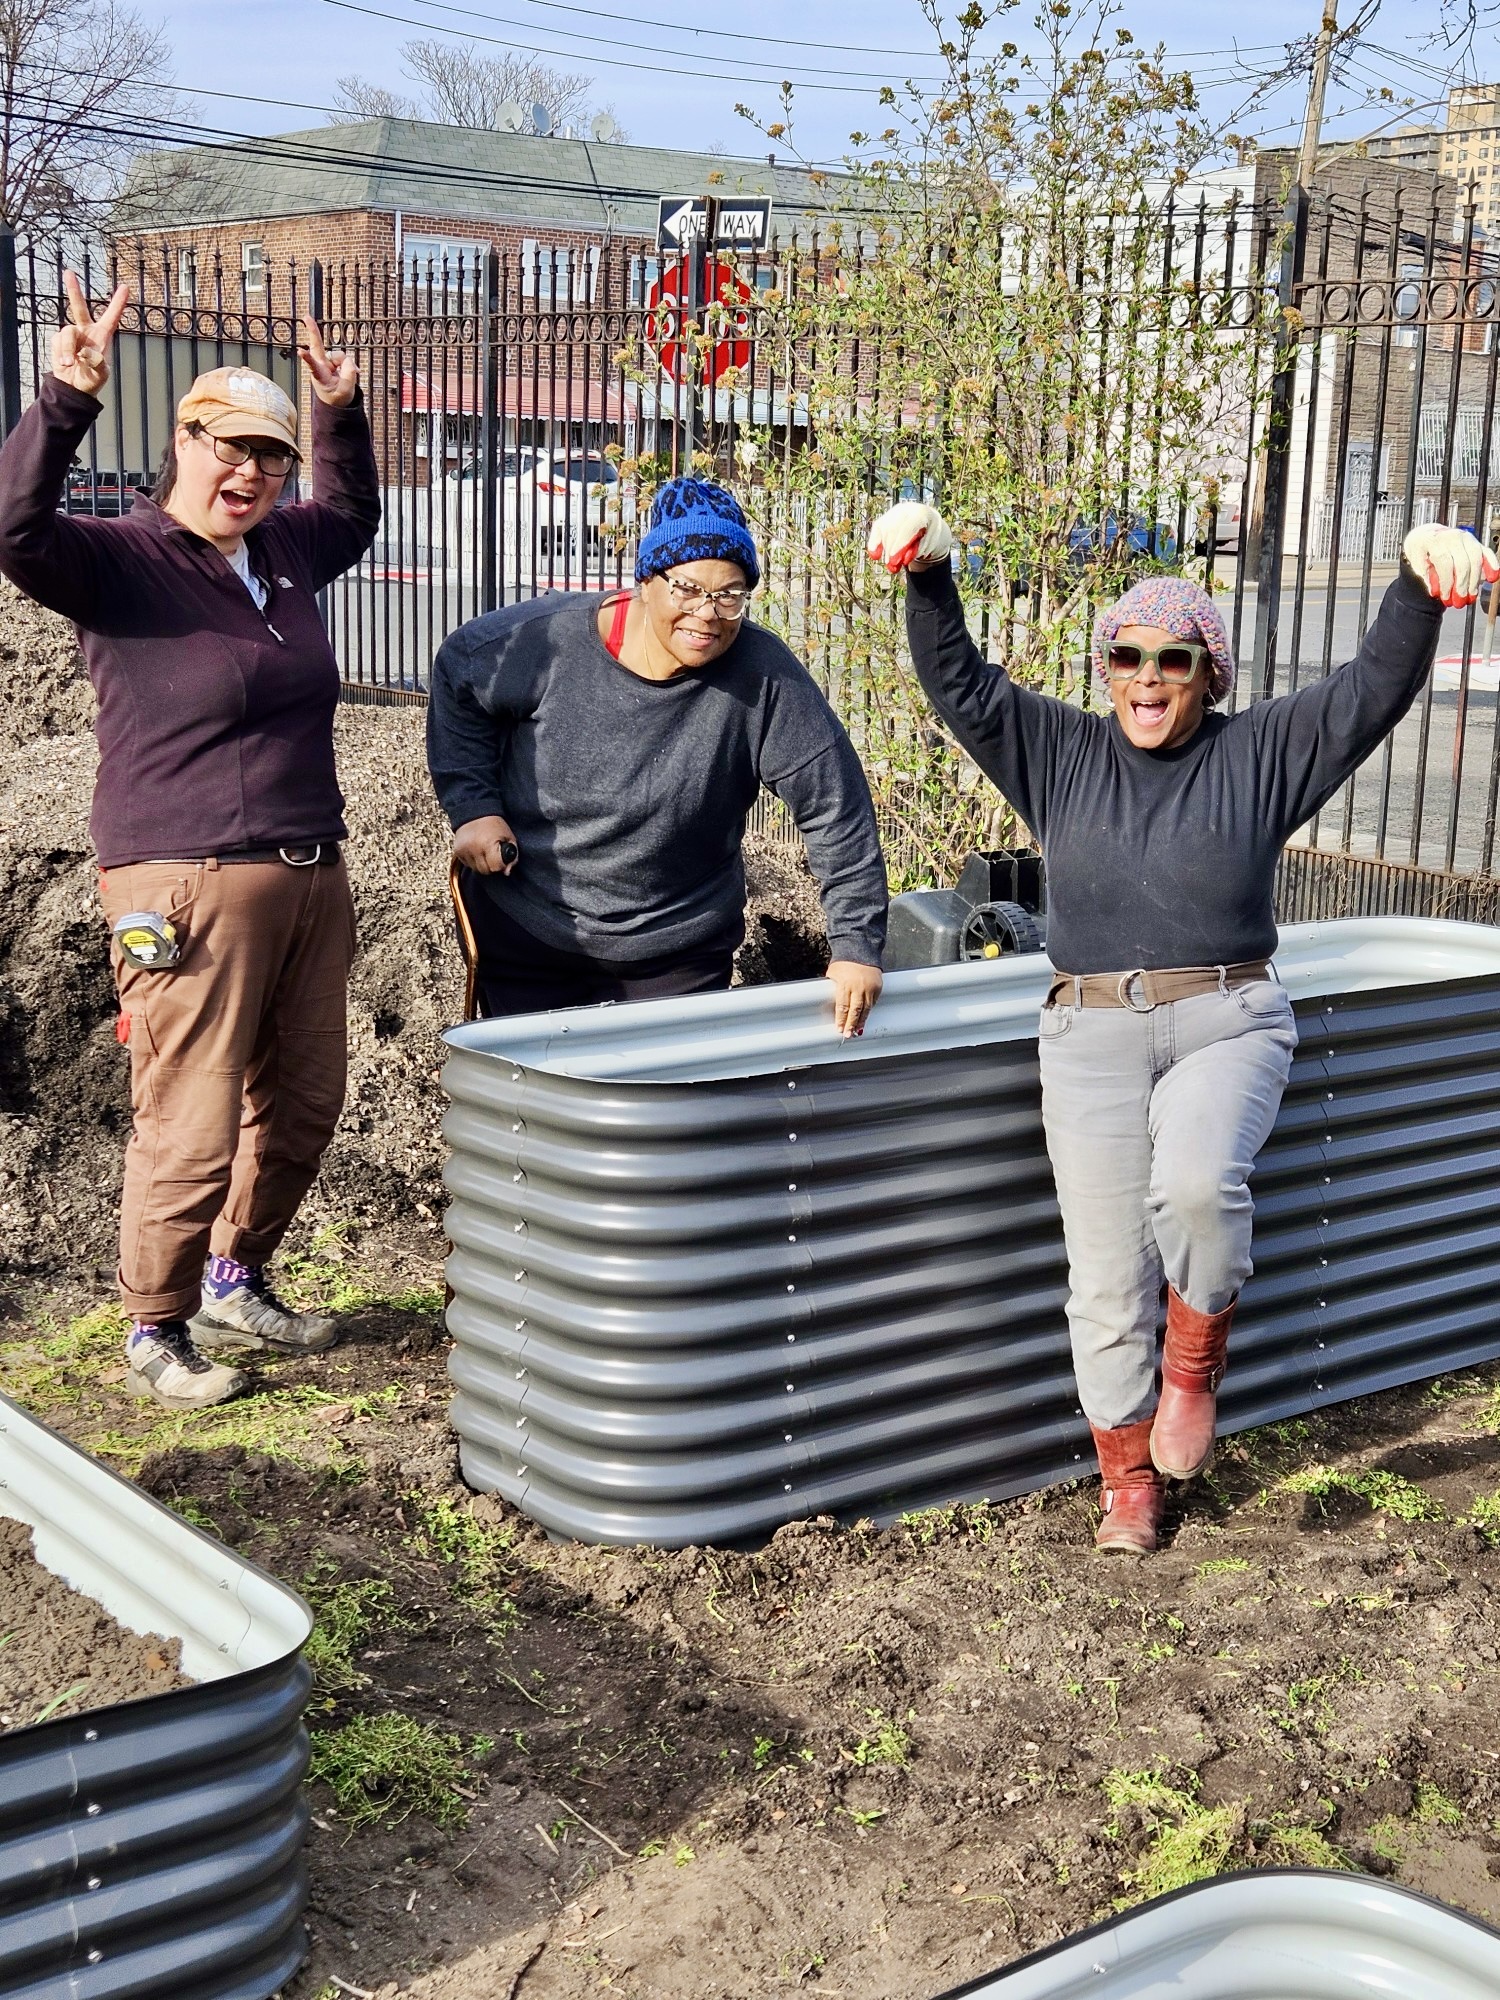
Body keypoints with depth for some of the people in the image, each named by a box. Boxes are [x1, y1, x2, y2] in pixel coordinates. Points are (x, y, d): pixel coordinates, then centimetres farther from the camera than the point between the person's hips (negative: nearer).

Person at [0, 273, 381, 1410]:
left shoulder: (287, 552, 12)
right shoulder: (121, 563, -8)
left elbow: (356, 519, 34)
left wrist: (344, 411, 24)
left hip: (311, 879, 7)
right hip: (189, 889, -7)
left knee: (302, 1106, 14)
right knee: (192, 1132, -5)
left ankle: (233, 1288, 35)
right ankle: (154, 1335, 14)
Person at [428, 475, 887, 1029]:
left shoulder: (765, 678, -18)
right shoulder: (548, 641, -16)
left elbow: (836, 811, -15)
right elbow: (457, 677, 3)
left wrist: (856, 945, -16)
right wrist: (472, 806, -6)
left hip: (679, 957, 0)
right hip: (525, 943, 1)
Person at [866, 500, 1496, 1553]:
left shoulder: (1261, 752, 6)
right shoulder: (1060, 753, 10)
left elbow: (1376, 687, -4)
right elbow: (960, 682, 3)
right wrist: (930, 576, -14)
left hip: (1227, 1022, -1)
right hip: (1094, 1038, 2)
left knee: (1197, 1184, -32)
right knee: (1108, 1280, 1)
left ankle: (1197, 1360, -1)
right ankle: (1128, 1480, 19)